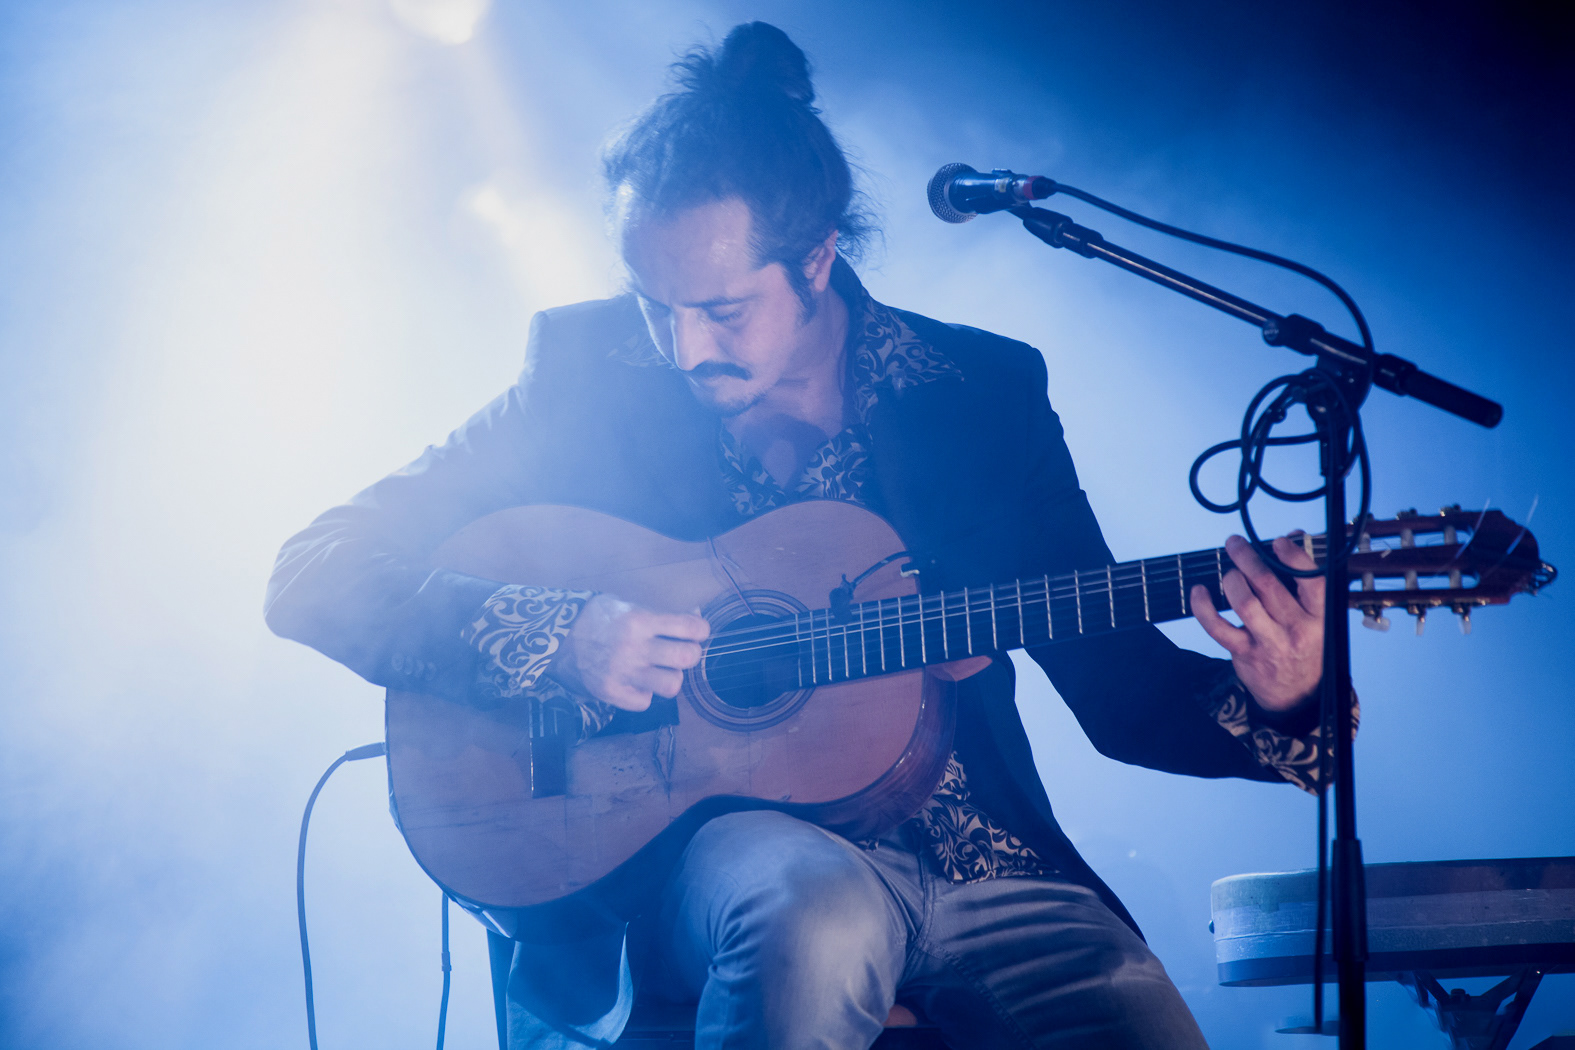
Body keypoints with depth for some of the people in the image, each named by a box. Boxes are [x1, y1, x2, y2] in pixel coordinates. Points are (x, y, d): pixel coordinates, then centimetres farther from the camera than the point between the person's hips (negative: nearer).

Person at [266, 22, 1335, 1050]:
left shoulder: (985, 390, 5)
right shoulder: (589, 373, 0)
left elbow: (1123, 688, 7)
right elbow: (314, 575, -4)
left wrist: (1270, 702, -14)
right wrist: (558, 641, -19)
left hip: (970, 860, 2)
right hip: (684, 850, -2)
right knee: (823, 907, -37)